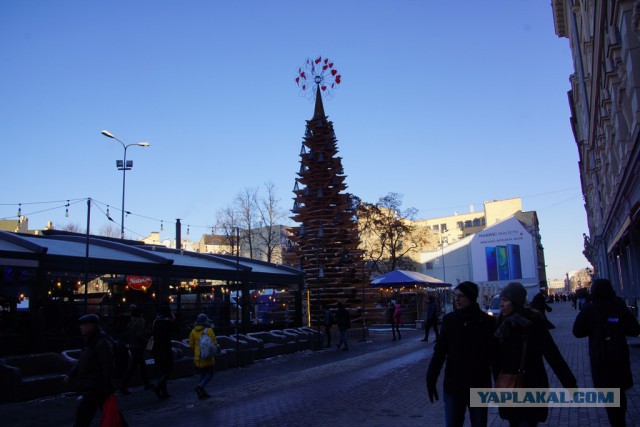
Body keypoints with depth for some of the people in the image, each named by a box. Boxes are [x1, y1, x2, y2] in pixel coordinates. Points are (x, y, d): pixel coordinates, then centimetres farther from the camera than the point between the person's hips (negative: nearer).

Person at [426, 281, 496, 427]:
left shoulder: (487, 322, -8)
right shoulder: (449, 319, -2)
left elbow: (494, 354, -6)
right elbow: (439, 352, -1)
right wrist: (431, 379, -4)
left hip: (479, 387, -1)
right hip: (453, 386, 1)